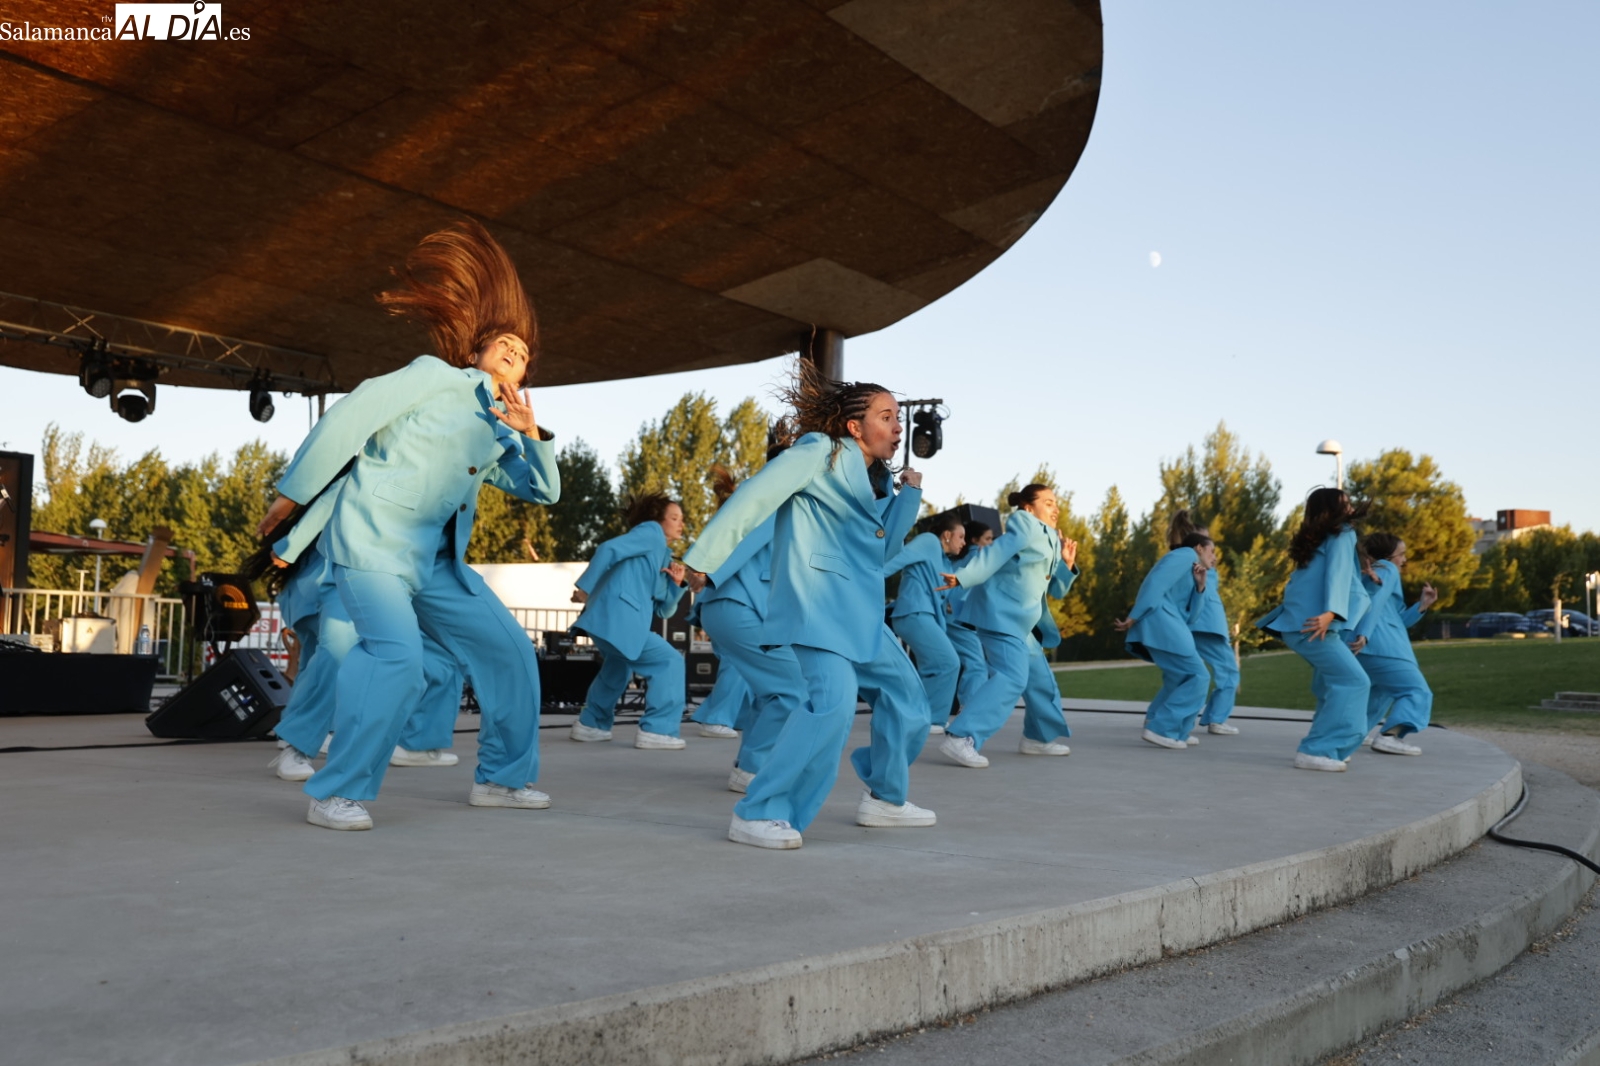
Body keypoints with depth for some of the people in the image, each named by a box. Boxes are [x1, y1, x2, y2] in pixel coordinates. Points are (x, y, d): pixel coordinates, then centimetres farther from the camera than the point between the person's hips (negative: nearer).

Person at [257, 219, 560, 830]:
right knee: (396, 654, -28)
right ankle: (337, 793, -16)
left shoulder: (497, 436, 17)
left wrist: (532, 435, 2)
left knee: (509, 650, 6)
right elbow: (350, 416, -8)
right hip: (370, 541, -8)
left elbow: (544, 491, 22)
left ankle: (501, 776, 19)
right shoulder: (438, 378, -3)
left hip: (433, 559, 8)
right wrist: (291, 493, -5)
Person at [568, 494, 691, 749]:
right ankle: (657, 730, -8)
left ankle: (590, 724, 44)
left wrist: (677, 584, 7)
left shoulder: (663, 556, 25)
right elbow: (608, 549, -13)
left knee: (618, 667, 33)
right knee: (669, 661, -8)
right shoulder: (651, 533, 0)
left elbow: (663, 610, 22)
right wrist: (585, 588, -14)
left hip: (609, 619, 10)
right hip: (618, 619, -10)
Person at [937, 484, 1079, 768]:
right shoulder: (1025, 529, -9)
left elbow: (1057, 589, 20)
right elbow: (993, 554, -21)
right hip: (1000, 612, -10)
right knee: (1011, 678, -24)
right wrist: (963, 577, -34)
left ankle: (1040, 736, 37)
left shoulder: (1052, 541, 17)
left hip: (1017, 620, 10)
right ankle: (961, 738, -33)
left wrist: (1067, 563, 3)